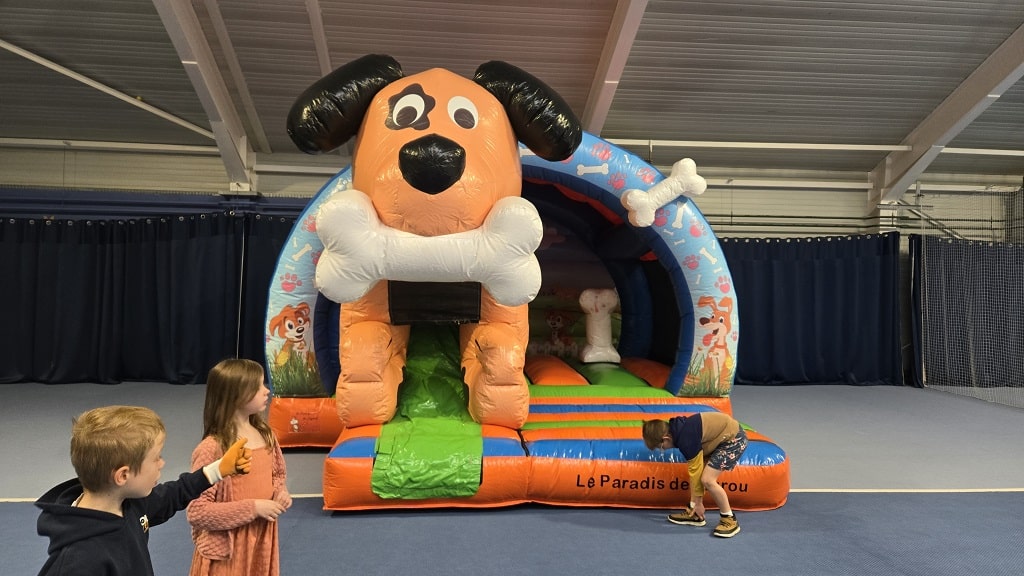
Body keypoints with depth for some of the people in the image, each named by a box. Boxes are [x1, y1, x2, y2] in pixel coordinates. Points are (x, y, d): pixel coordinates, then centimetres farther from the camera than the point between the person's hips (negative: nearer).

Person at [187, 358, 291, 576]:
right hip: (227, 547, -6)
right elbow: (197, 511, -21)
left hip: (262, 538, 6)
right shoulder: (212, 449, -22)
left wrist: (280, 493, -6)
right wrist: (253, 508, -22)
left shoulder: (265, 434, -1)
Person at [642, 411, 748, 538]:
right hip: (722, 435, 10)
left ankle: (730, 519, 1)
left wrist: (698, 502, -5)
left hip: (734, 439, -10)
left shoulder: (686, 441, -25)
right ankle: (693, 513, 17)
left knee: (707, 480, -13)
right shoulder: (679, 429, 1)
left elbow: (695, 471, -16)